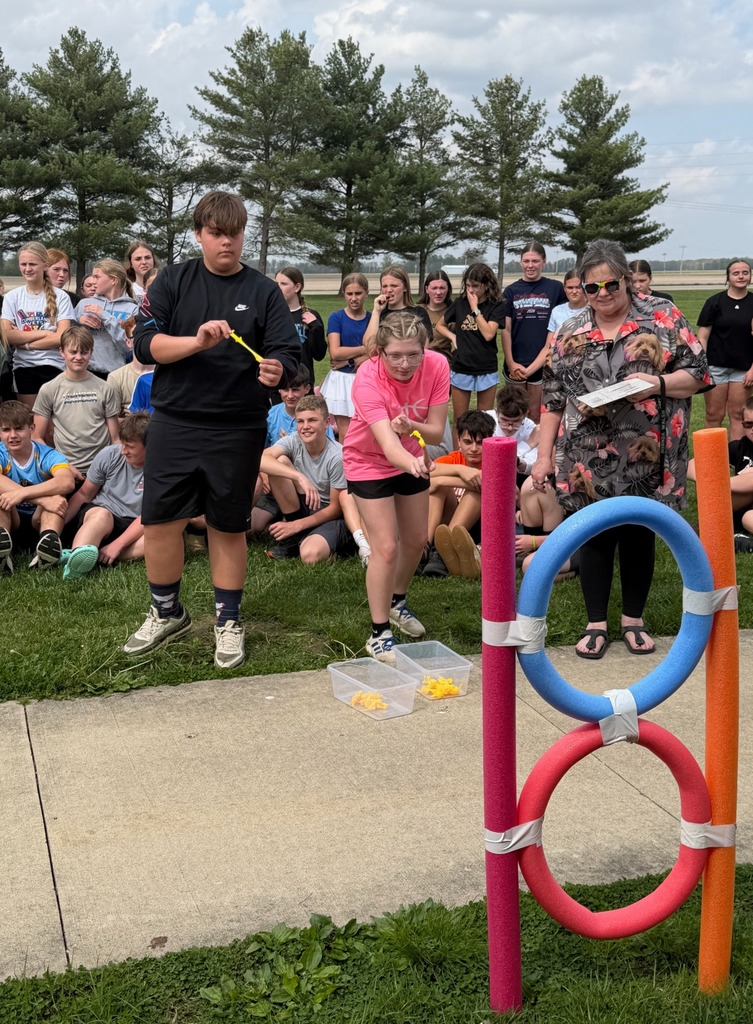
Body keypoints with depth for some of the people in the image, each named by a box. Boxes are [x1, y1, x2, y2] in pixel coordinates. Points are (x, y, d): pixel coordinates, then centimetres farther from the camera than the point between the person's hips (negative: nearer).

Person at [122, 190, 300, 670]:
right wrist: (197, 341, -21)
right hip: (175, 421, 1)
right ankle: (167, 614, 24)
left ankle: (228, 621, 24)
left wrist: (275, 370, -26)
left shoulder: (264, 291, 4)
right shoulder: (174, 281, 5)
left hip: (238, 429, -1)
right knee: (160, 521, 3)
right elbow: (145, 343, -4)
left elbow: (288, 353, -3)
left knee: (228, 526, 7)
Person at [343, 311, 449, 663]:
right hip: (369, 462, -5)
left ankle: (396, 602, 44)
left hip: (411, 460, 5)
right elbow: (387, 442, -47)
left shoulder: (436, 366, -24)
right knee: (386, 547, -12)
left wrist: (411, 427, -42)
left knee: (416, 540, 16)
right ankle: (379, 633, 3)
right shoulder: (367, 379, -35)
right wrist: (411, 463, -68)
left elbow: (436, 433, -21)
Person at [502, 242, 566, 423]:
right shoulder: (512, 291, 6)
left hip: (542, 363, -1)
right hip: (515, 364, 1)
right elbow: (506, 330, 3)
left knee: (536, 417, 5)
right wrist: (510, 363, -7)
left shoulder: (555, 289, 3)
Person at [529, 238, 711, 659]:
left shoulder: (662, 317, 0)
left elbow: (698, 373, -1)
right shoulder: (570, 334, 8)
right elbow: (553, 399, 9)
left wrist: (658, 383, -19)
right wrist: (543, 456, 5)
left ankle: (634, 618, 27)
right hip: (590, 462, 1)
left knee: (639, 536, 9)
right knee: (596, 537, 6)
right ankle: (596, 624, 19)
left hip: (646, 460, -1)